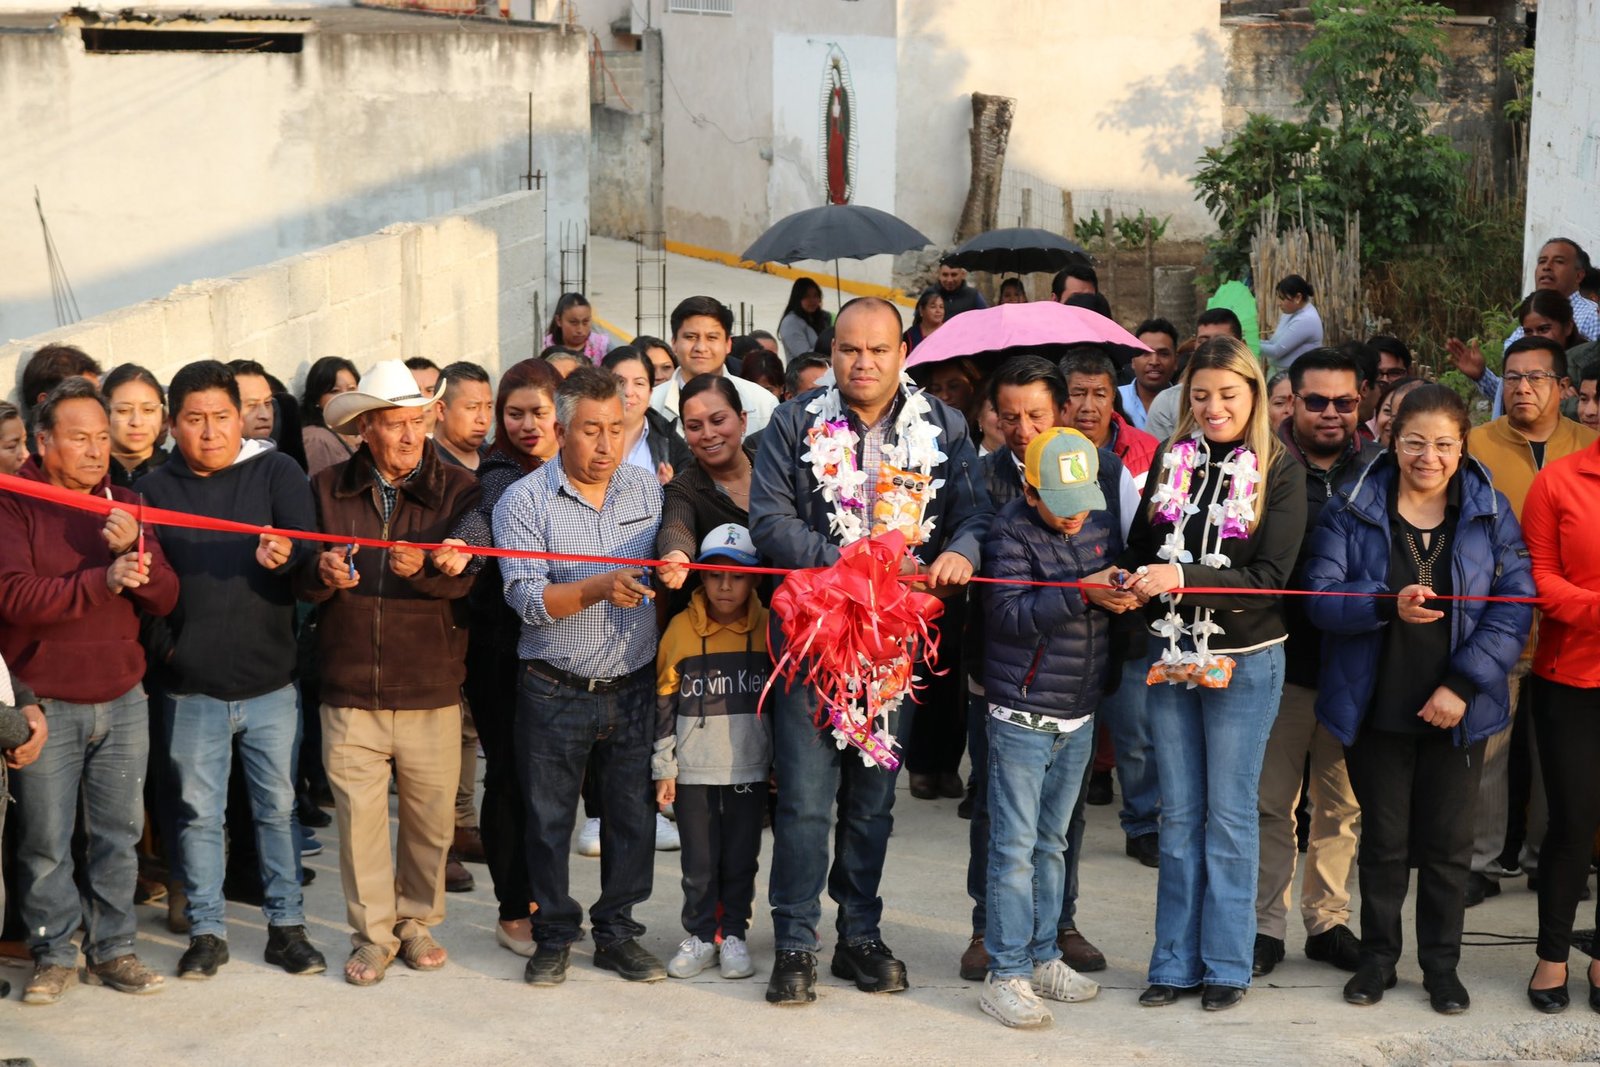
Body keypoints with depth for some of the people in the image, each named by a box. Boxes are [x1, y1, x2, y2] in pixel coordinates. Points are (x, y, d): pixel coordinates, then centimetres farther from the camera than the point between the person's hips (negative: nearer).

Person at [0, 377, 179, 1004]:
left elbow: (164, 599, 4)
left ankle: (112, 949, 20)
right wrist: (103, 581, -26)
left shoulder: (124, 506, 10)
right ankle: (54, 953, 16)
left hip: (122, 700, 4)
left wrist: (134, 552, -15)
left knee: (119, 833, 9)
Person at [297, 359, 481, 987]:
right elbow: (300, 581, 6)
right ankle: (373, 934, 17)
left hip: (432, 690, 0)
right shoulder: (327, 490, 6)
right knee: (358, 817, 2)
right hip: (349, 691, 0)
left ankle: (418, 922, 28)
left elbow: (469, 575, -10)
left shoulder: (458, 489, 2)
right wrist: (323, 574, -17)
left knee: (431, 816, 8)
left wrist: (423, 569, -29)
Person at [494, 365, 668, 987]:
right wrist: (600, 589, -27)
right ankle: (554, 937, 21)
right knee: (549, 818, 6)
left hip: (634, 685, 3)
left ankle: (617, 932, 22)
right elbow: (527, 598, -15)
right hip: (556, 692, -3)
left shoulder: (648, 488, 6)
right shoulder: (524, 501, -6)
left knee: (633, 813, 7)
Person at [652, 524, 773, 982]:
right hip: (694, 769, 0)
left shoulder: (768, 628, 1)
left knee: (741, 857, 6)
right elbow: (664, 701, 3)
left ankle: (733, 934, 18)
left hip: (750, 768, 0)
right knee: (699, 859, 5)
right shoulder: (682, 627, -1)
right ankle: (700, 936, 16)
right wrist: (663, 767, 1)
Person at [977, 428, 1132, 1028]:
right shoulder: (1012, 531, -13)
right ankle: (1006, 974, 2)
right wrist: (1082, 594, -30)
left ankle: (1042, 957, 25)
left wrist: (1125, 590, -5)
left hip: (1079, 716, 6)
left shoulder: (1103, 514, 4)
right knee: (1015, 847, -3)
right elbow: (1008, 613, -23)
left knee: (1053, 842, 16)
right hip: (1022, 714, -6)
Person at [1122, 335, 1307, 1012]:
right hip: (1170, 653, 4)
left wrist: (1182, 578, -25)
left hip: (1243, 661, -4)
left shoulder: (1279, 472, -7)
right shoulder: (1170, 460, 5)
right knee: (1179, 814, 10)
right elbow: (1141, 547, 12)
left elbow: (1270, 575, -15)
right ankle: (1176, 962, 18)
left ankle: (1226, 964, 15)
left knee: (1229, 814, 4)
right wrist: (1130, 583, -9)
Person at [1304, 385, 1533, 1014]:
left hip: (1456, 710, 1)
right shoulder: (1353, 510, -2)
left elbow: (1515, 605, -5)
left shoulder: (1489, 514, 0)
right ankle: (1378, 956, 26)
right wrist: (1388, 605, -28)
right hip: (1376, 706, -1)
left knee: (1448, 840, 9)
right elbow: (1320, 595, -10)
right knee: (1384, 838, 10)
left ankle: (1441, 963, 24)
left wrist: (1464, 683, -14)